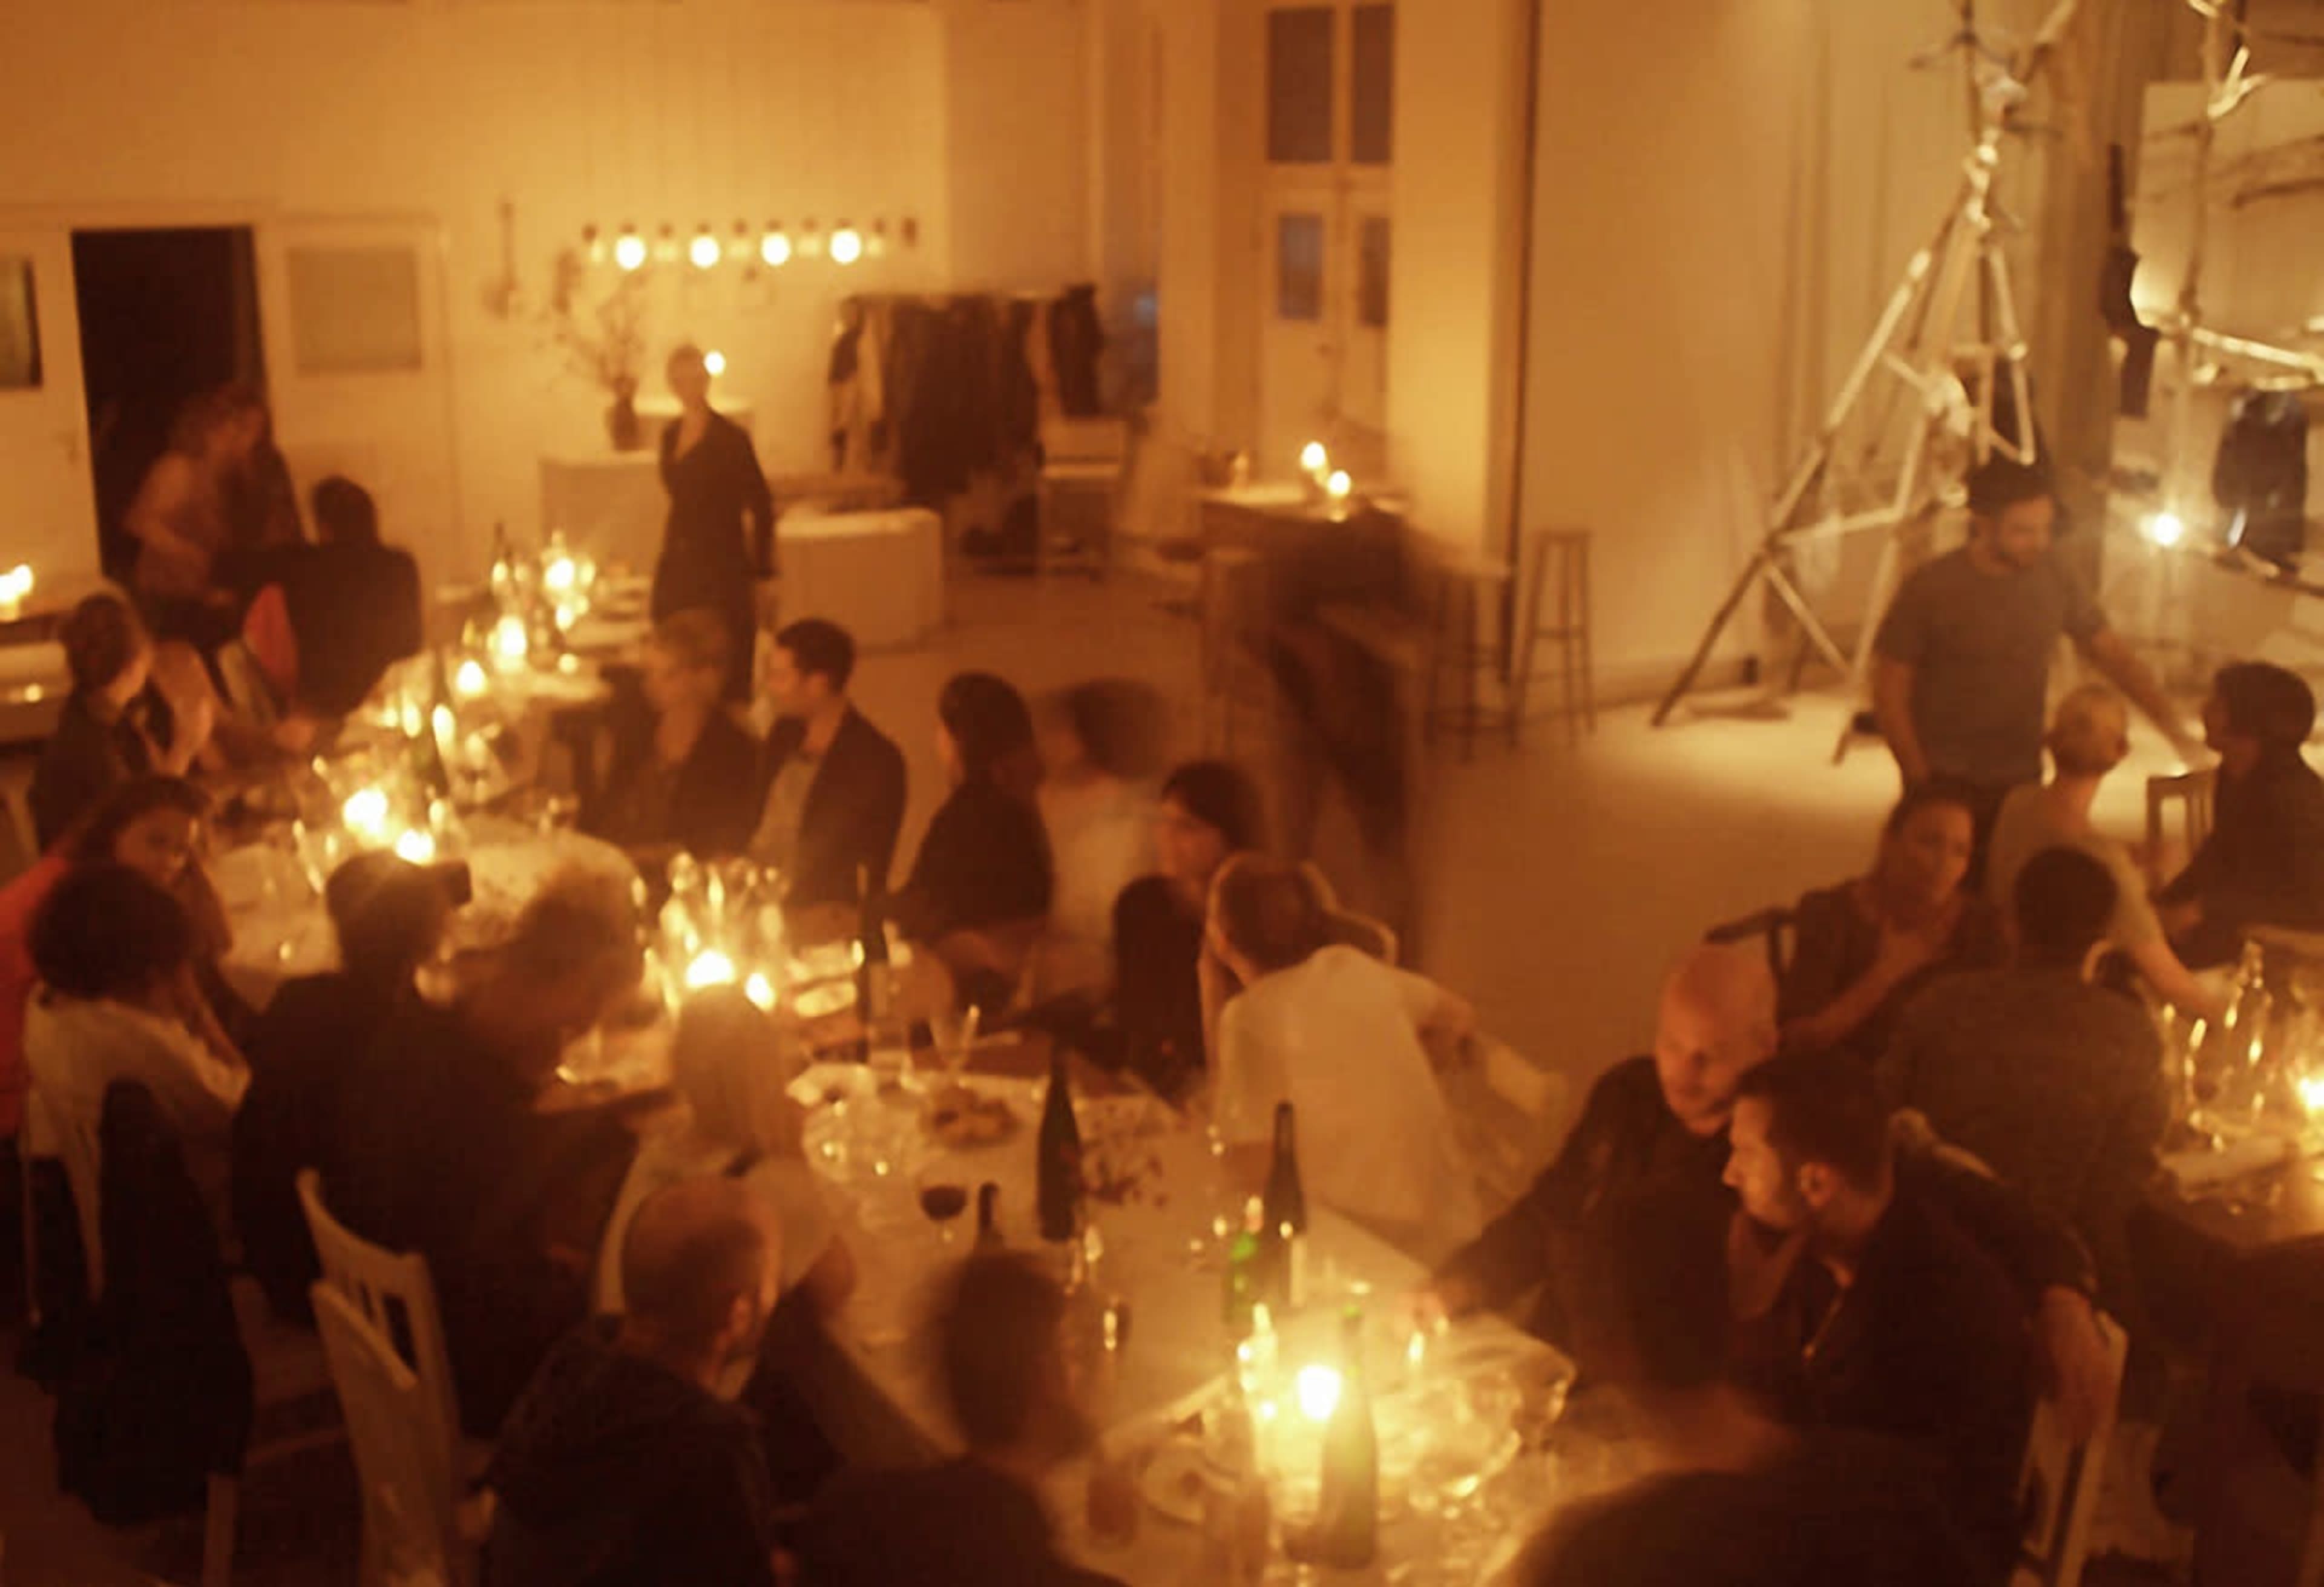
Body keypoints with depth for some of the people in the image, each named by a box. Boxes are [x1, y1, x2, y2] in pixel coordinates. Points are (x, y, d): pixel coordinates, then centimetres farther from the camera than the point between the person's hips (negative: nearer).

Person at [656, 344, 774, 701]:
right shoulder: (671, 435, 10)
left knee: (725, 676, -4)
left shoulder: (731, 438, -11)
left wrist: (757, 574, -10)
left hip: (722, 569, -7)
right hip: (678, 568, 7)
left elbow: (761, 507, -10)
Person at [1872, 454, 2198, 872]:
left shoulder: (2052, 578, -1)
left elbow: (2113, 654, 7)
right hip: (1945, 787, -3)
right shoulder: (1931, 588, -11)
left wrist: (2171, 724, -6)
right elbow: (1889, 691, -7)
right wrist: (1922, 782, -11)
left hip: (2021, 785, 3)